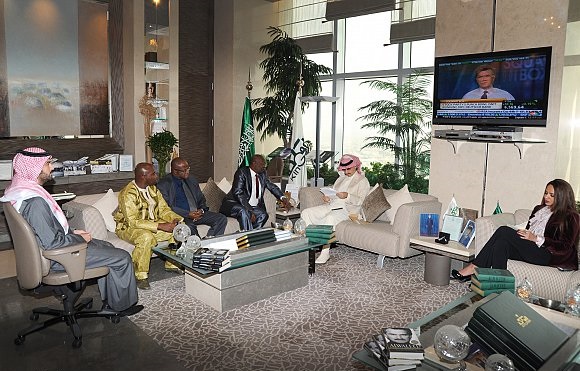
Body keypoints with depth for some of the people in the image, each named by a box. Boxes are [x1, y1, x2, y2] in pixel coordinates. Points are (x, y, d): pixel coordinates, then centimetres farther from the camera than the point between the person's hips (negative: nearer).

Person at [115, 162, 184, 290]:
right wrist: (161, 226, -33)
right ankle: (141, 276, -24)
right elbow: (133, 222, -29)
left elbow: (163, 209, 5)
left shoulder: (153, 189, 2)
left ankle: (172, 264, 5)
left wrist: (176, 219, -17)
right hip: (128, 228, -7)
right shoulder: (128, 194, -23)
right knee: (146, 237, -39)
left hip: (152, 224, 7)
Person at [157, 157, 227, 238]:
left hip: (197, 214, 6)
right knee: (189, 226, -38)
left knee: (222, 219, -14)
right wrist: (188, 214, -19)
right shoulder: (163, 184, -3)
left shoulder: (192, 180, 16)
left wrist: (201, 210, -2)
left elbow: (201, 199, 21)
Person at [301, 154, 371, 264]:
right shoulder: (341, 179, 27)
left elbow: (361, 201, -6)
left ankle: (325, 252, -32)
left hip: (347, 209, -7)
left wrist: (347, 196, -22)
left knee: (330, 218, -39)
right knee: (306, 213, -12)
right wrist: (327, 198, 2)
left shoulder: (362, 181, 6)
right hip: (331, 206, 8)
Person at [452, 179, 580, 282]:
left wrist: (536, 238, -16)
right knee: (501, 243, -29)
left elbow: (566, 246, -8)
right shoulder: (539, 209, 25)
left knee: (504, 231, -26)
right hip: (529, 249, 7)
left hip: (547, 255, -7)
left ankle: (474, 267, -25)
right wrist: (521, 233, 0)